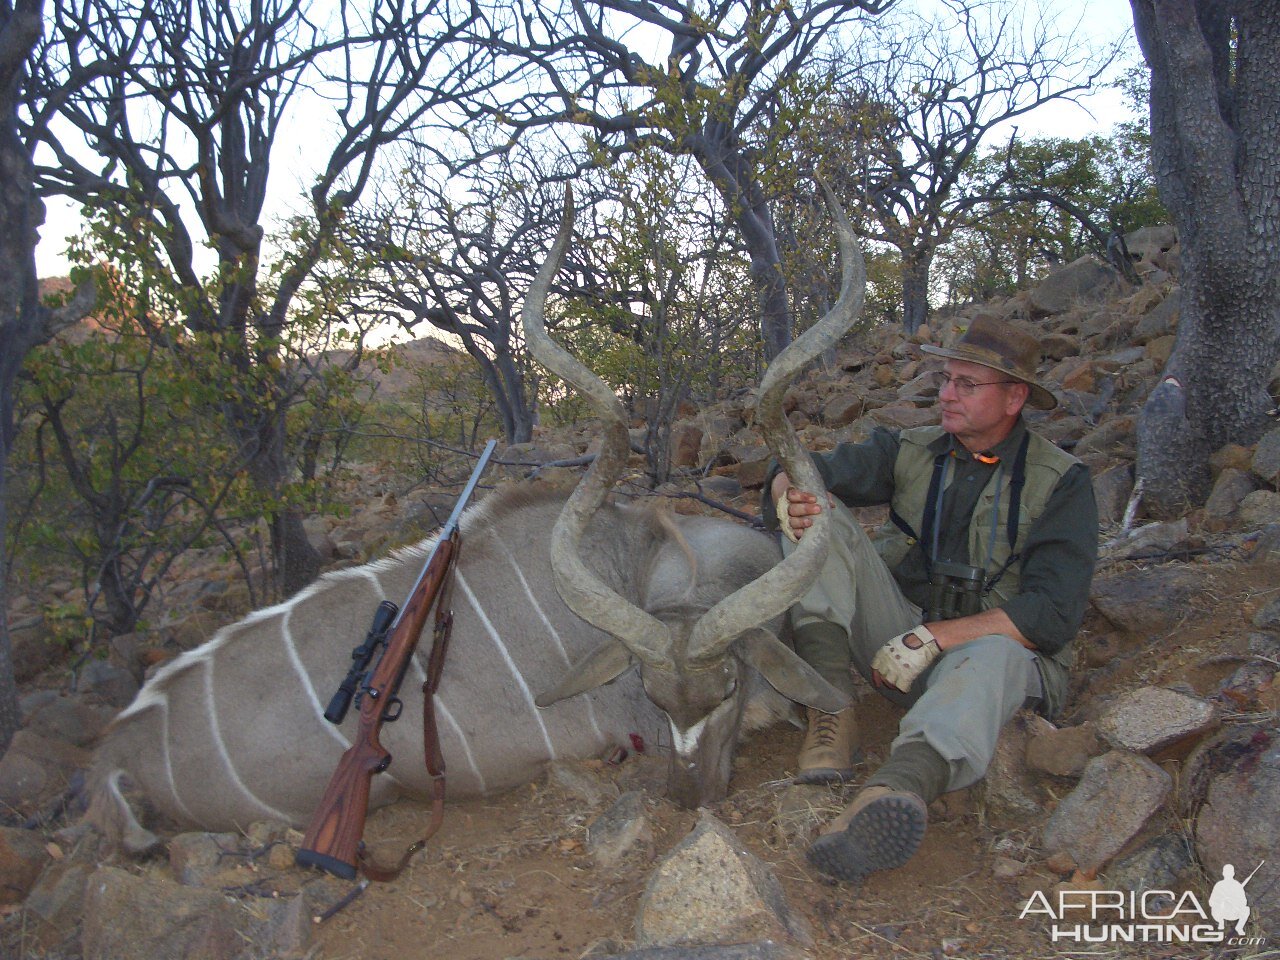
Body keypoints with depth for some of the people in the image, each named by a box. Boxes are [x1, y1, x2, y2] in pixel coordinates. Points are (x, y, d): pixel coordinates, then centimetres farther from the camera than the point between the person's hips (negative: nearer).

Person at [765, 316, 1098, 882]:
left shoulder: (1061, 483, -5)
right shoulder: (910, 452, 5)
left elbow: (1054, 612, -16)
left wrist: (932, 638, -24)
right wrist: (790, 491, -29)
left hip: (1005, 648, -3)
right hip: (899, 638, 4)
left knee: (990, 658, -41)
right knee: (820, 515, -15)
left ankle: (899, 790, -70)